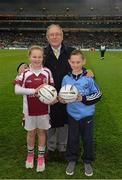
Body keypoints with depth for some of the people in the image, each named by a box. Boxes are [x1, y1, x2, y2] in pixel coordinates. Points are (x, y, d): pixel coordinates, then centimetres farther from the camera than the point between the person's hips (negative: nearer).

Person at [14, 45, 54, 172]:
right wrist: (35, 90, -27)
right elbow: (17, 89, -19)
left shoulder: (47, 72, -6)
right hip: (30, 109, -1)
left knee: (41, 132, 14)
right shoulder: (24, 73, -11)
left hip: (43, 109, 1)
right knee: (31, 133, 15)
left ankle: (41, 156, 31)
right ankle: (30, 154, 38)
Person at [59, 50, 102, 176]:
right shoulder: (66, 78, -2)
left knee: (87, 139, 12)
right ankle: (72, 160, 34)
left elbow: (98, 94, -5)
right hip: (72, 114, 2)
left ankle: (87, 162, 33)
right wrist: (61, 99, -14)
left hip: (87, 114, -1)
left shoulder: (89, 77, -10)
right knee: (72, 138, 13)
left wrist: (83, 98, -17)